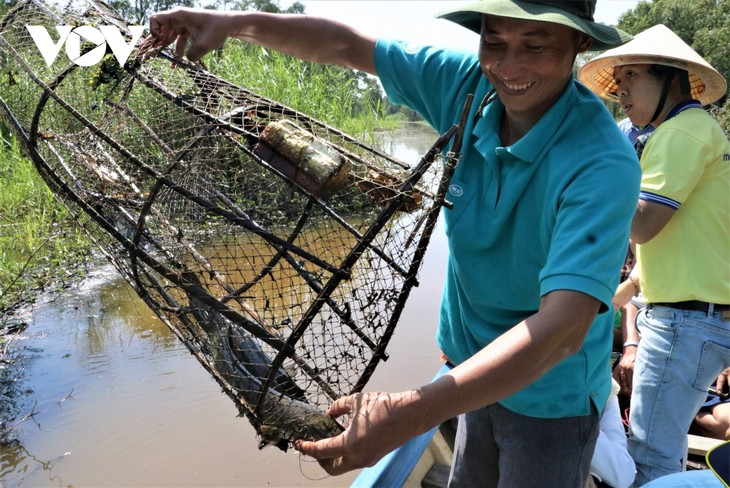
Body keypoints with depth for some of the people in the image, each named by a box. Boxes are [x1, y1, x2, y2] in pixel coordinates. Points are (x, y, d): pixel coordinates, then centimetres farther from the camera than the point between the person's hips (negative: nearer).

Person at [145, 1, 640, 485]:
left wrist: (410, 413, -48)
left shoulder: (602, 164, -30)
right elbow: (346, 46, -6)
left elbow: (563, 326, -39)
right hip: (478, 369, 5)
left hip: (549, 396, -5)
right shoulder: (467, 84, -13)